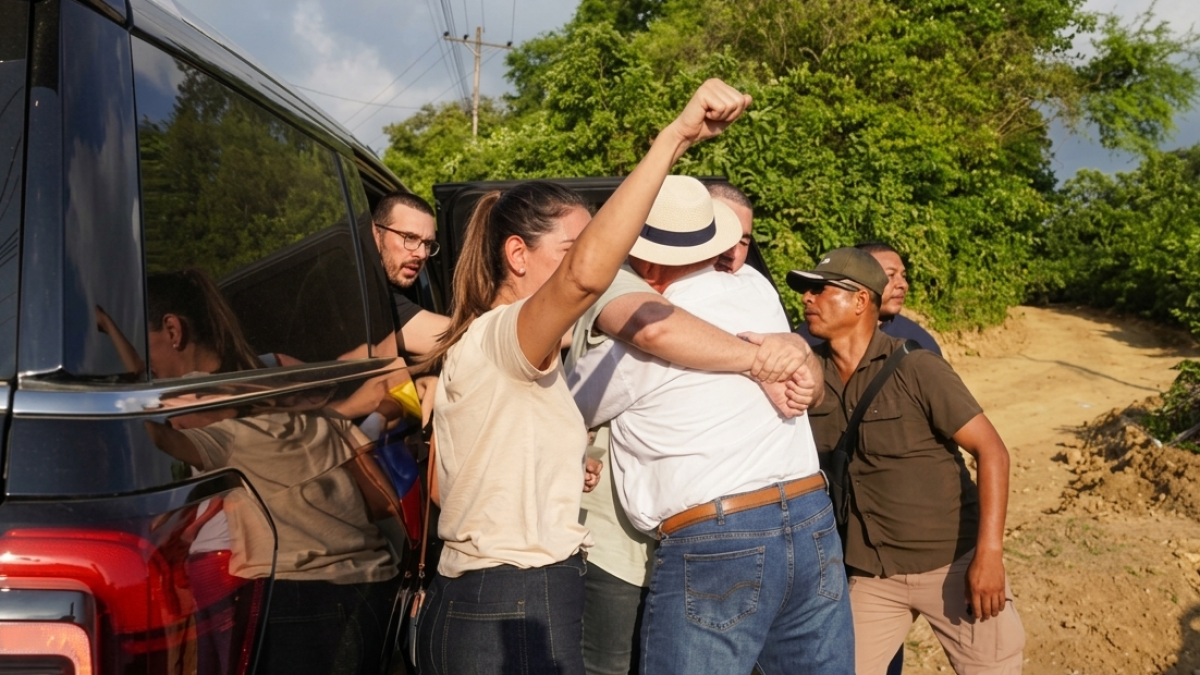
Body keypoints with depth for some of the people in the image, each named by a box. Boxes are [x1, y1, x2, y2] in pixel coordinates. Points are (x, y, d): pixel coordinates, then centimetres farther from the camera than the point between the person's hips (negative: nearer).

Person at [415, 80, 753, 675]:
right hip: (516, 623, -10)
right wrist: (675, 135, -37)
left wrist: (563, 474, 11)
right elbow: (587, 273, -38)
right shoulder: (496, 338, -16)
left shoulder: (504, 358, 15)